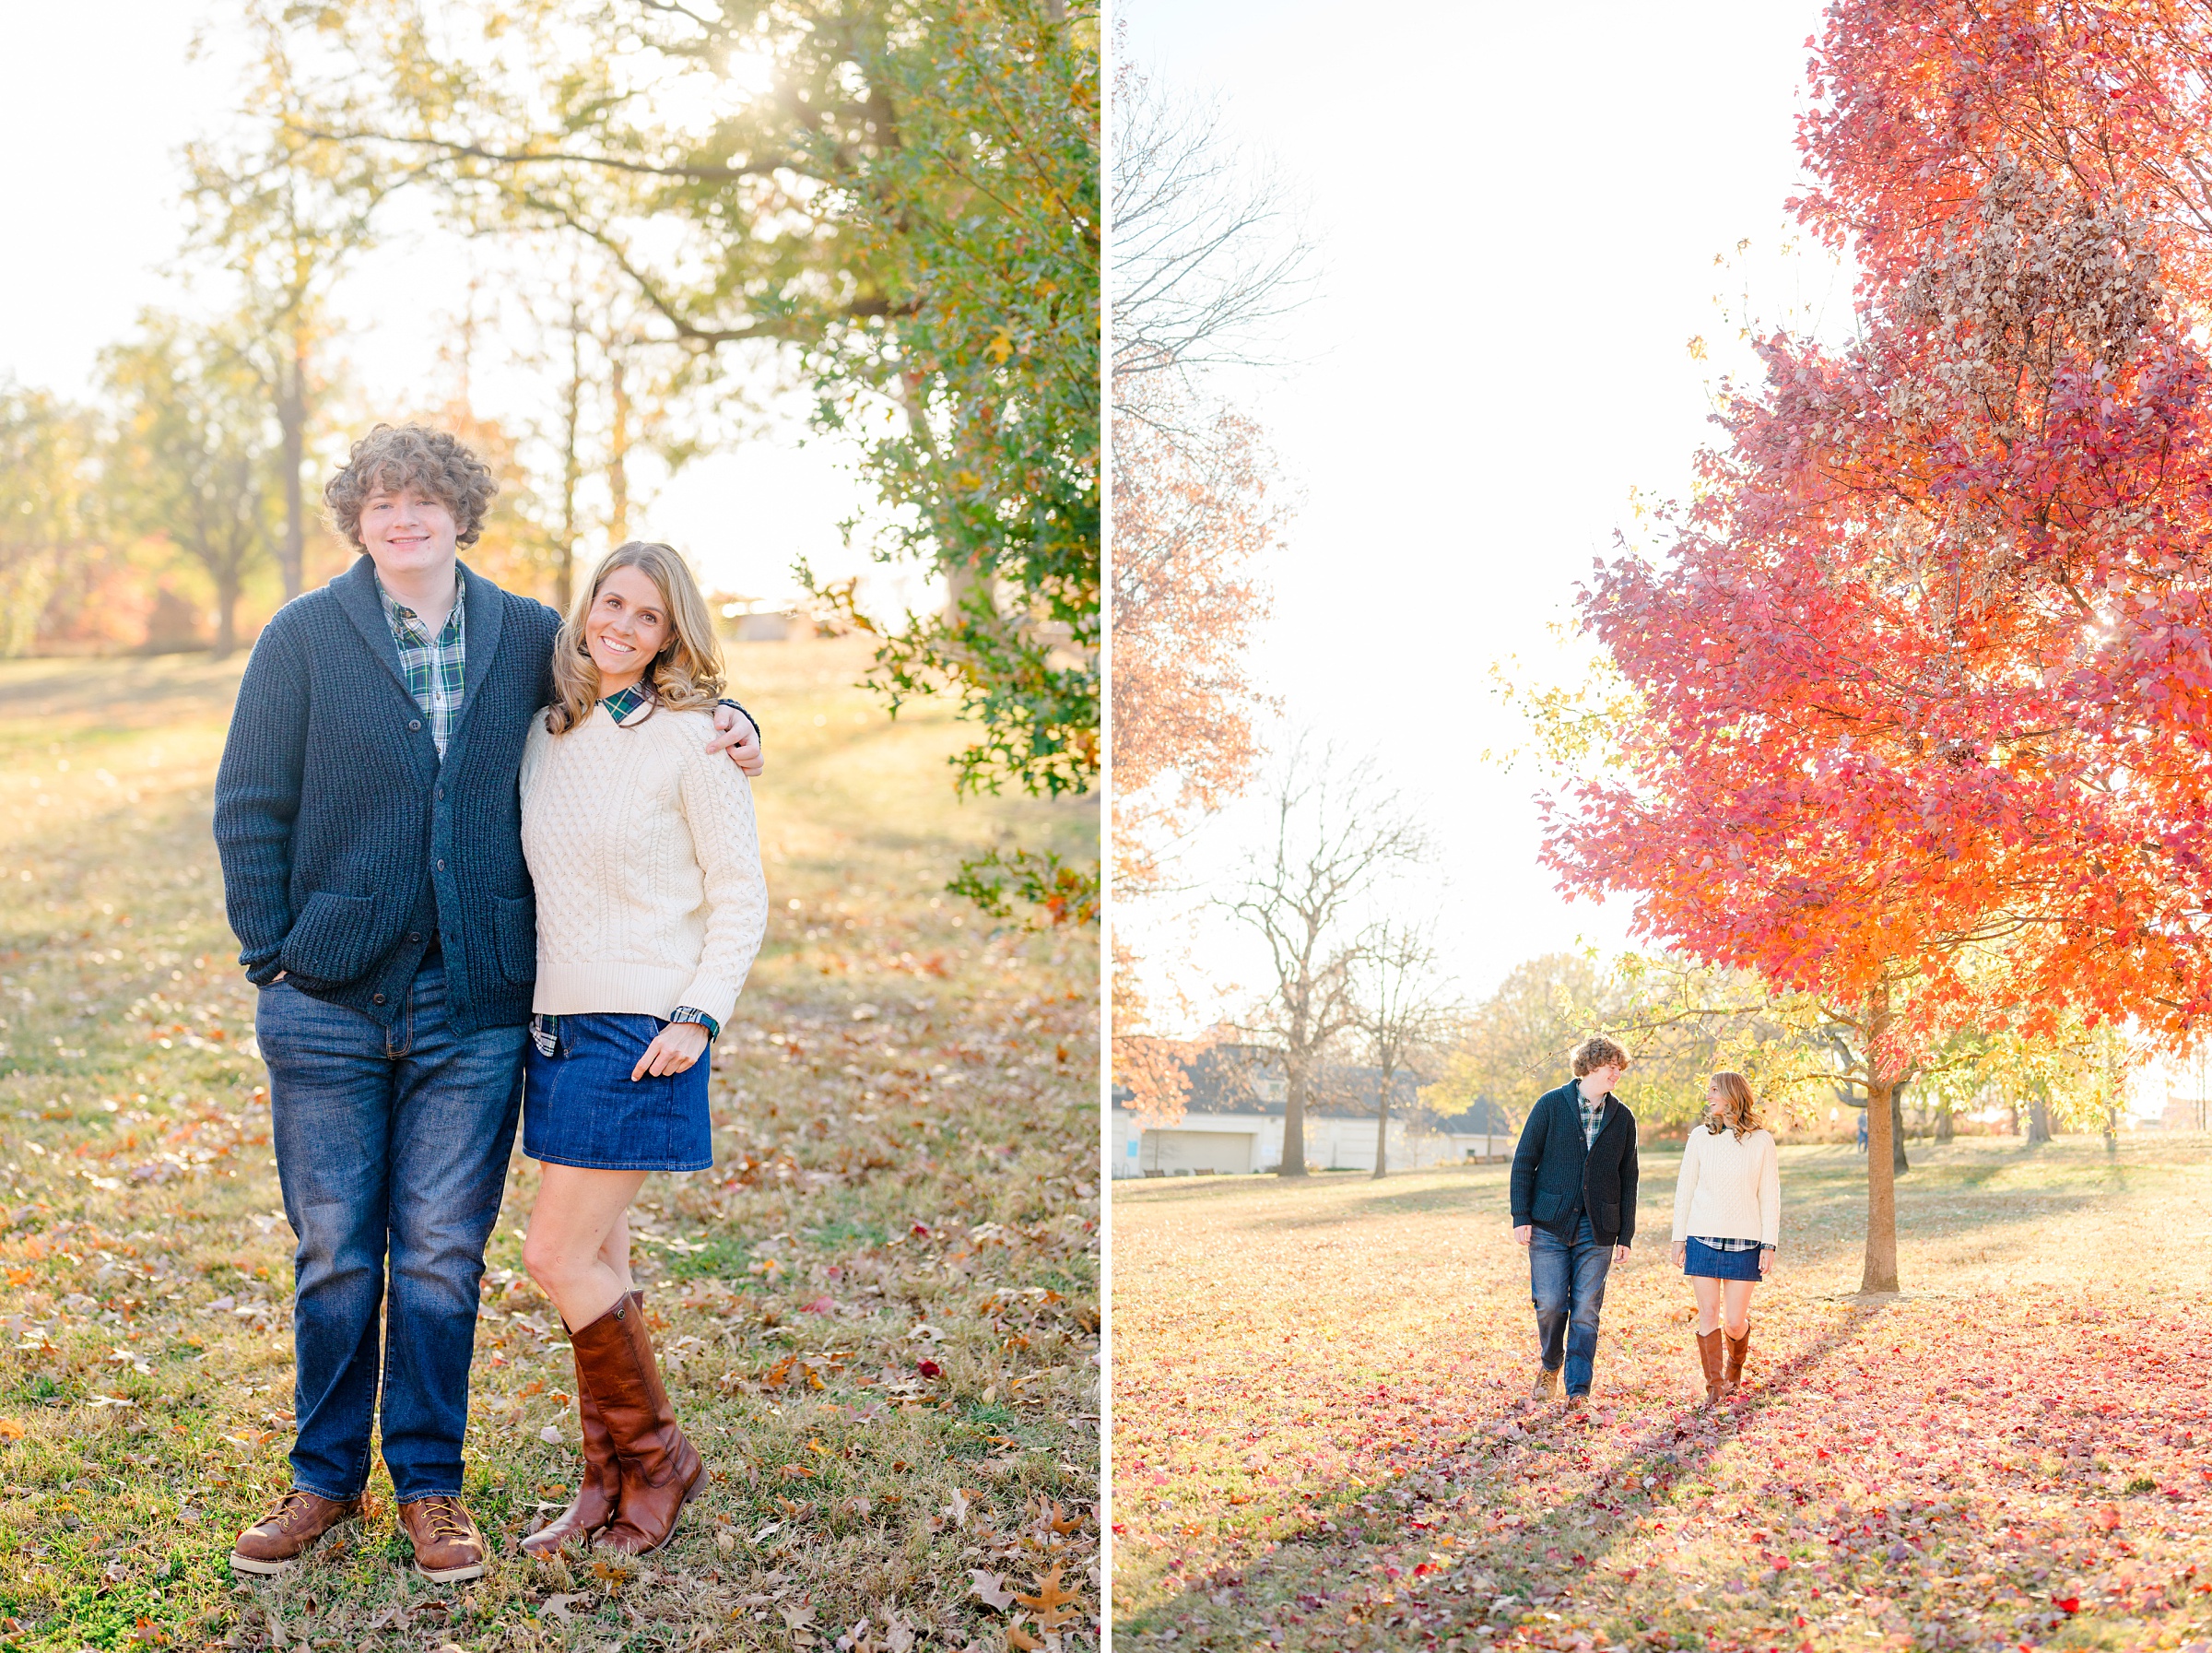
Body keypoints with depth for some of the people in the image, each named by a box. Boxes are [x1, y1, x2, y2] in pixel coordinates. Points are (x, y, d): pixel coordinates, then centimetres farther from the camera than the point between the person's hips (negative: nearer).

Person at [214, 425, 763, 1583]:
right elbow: (249, 811, 2)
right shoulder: (302, 639, 0)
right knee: (335, 1256, 8)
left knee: (442, 1257, 6)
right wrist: (272, 960, -3)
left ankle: (429, 1485, 20)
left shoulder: (528, 638, 5)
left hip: (472, 1009, 1)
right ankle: (326, 1478, 24)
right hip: (329, 1003, -1)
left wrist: (726, 723, 2)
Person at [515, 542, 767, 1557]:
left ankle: (657, 1455, 10)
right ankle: (608, 1484, 20)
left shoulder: (692, 738, -6)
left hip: (643, 1032, -6)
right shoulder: (546, 737, 11)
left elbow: (741, 897, -5)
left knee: (558, 1257, -8)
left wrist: (699, 1017, -14)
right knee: (597, 1262, 10)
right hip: (558, 1025, 6)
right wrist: (526, 1008, 13)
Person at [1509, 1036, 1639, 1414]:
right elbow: (1524, 1161, 0)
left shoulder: (1622, 1119, 7)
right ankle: (1549, 1367, 23)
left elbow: (1628, 1180, 11)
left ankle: (1578, 1391, 4)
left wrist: (1625, 1236, 6)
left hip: (1597, 1229, 2)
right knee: (1550, 1304, -4)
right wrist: (1521, 1217, -6)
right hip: (1549, 1224, -2)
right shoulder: (1551, 1105, 0)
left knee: (1585, 1312, -1)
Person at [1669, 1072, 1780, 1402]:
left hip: (1744, 1243, -1)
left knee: (1735, 1322, 0)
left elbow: (1770, 1197, 2)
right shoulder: (1700, 1137, 5)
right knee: (1708, 1315, -3)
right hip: (1703, 1239, 1)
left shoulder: (1761, 1140, 1)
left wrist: (1769, 1244, -4)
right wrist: (1679, 1239, 5)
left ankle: (1735, 1366, 31)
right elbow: (1684, 1190, 8)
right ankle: (1715, 1387, 5)